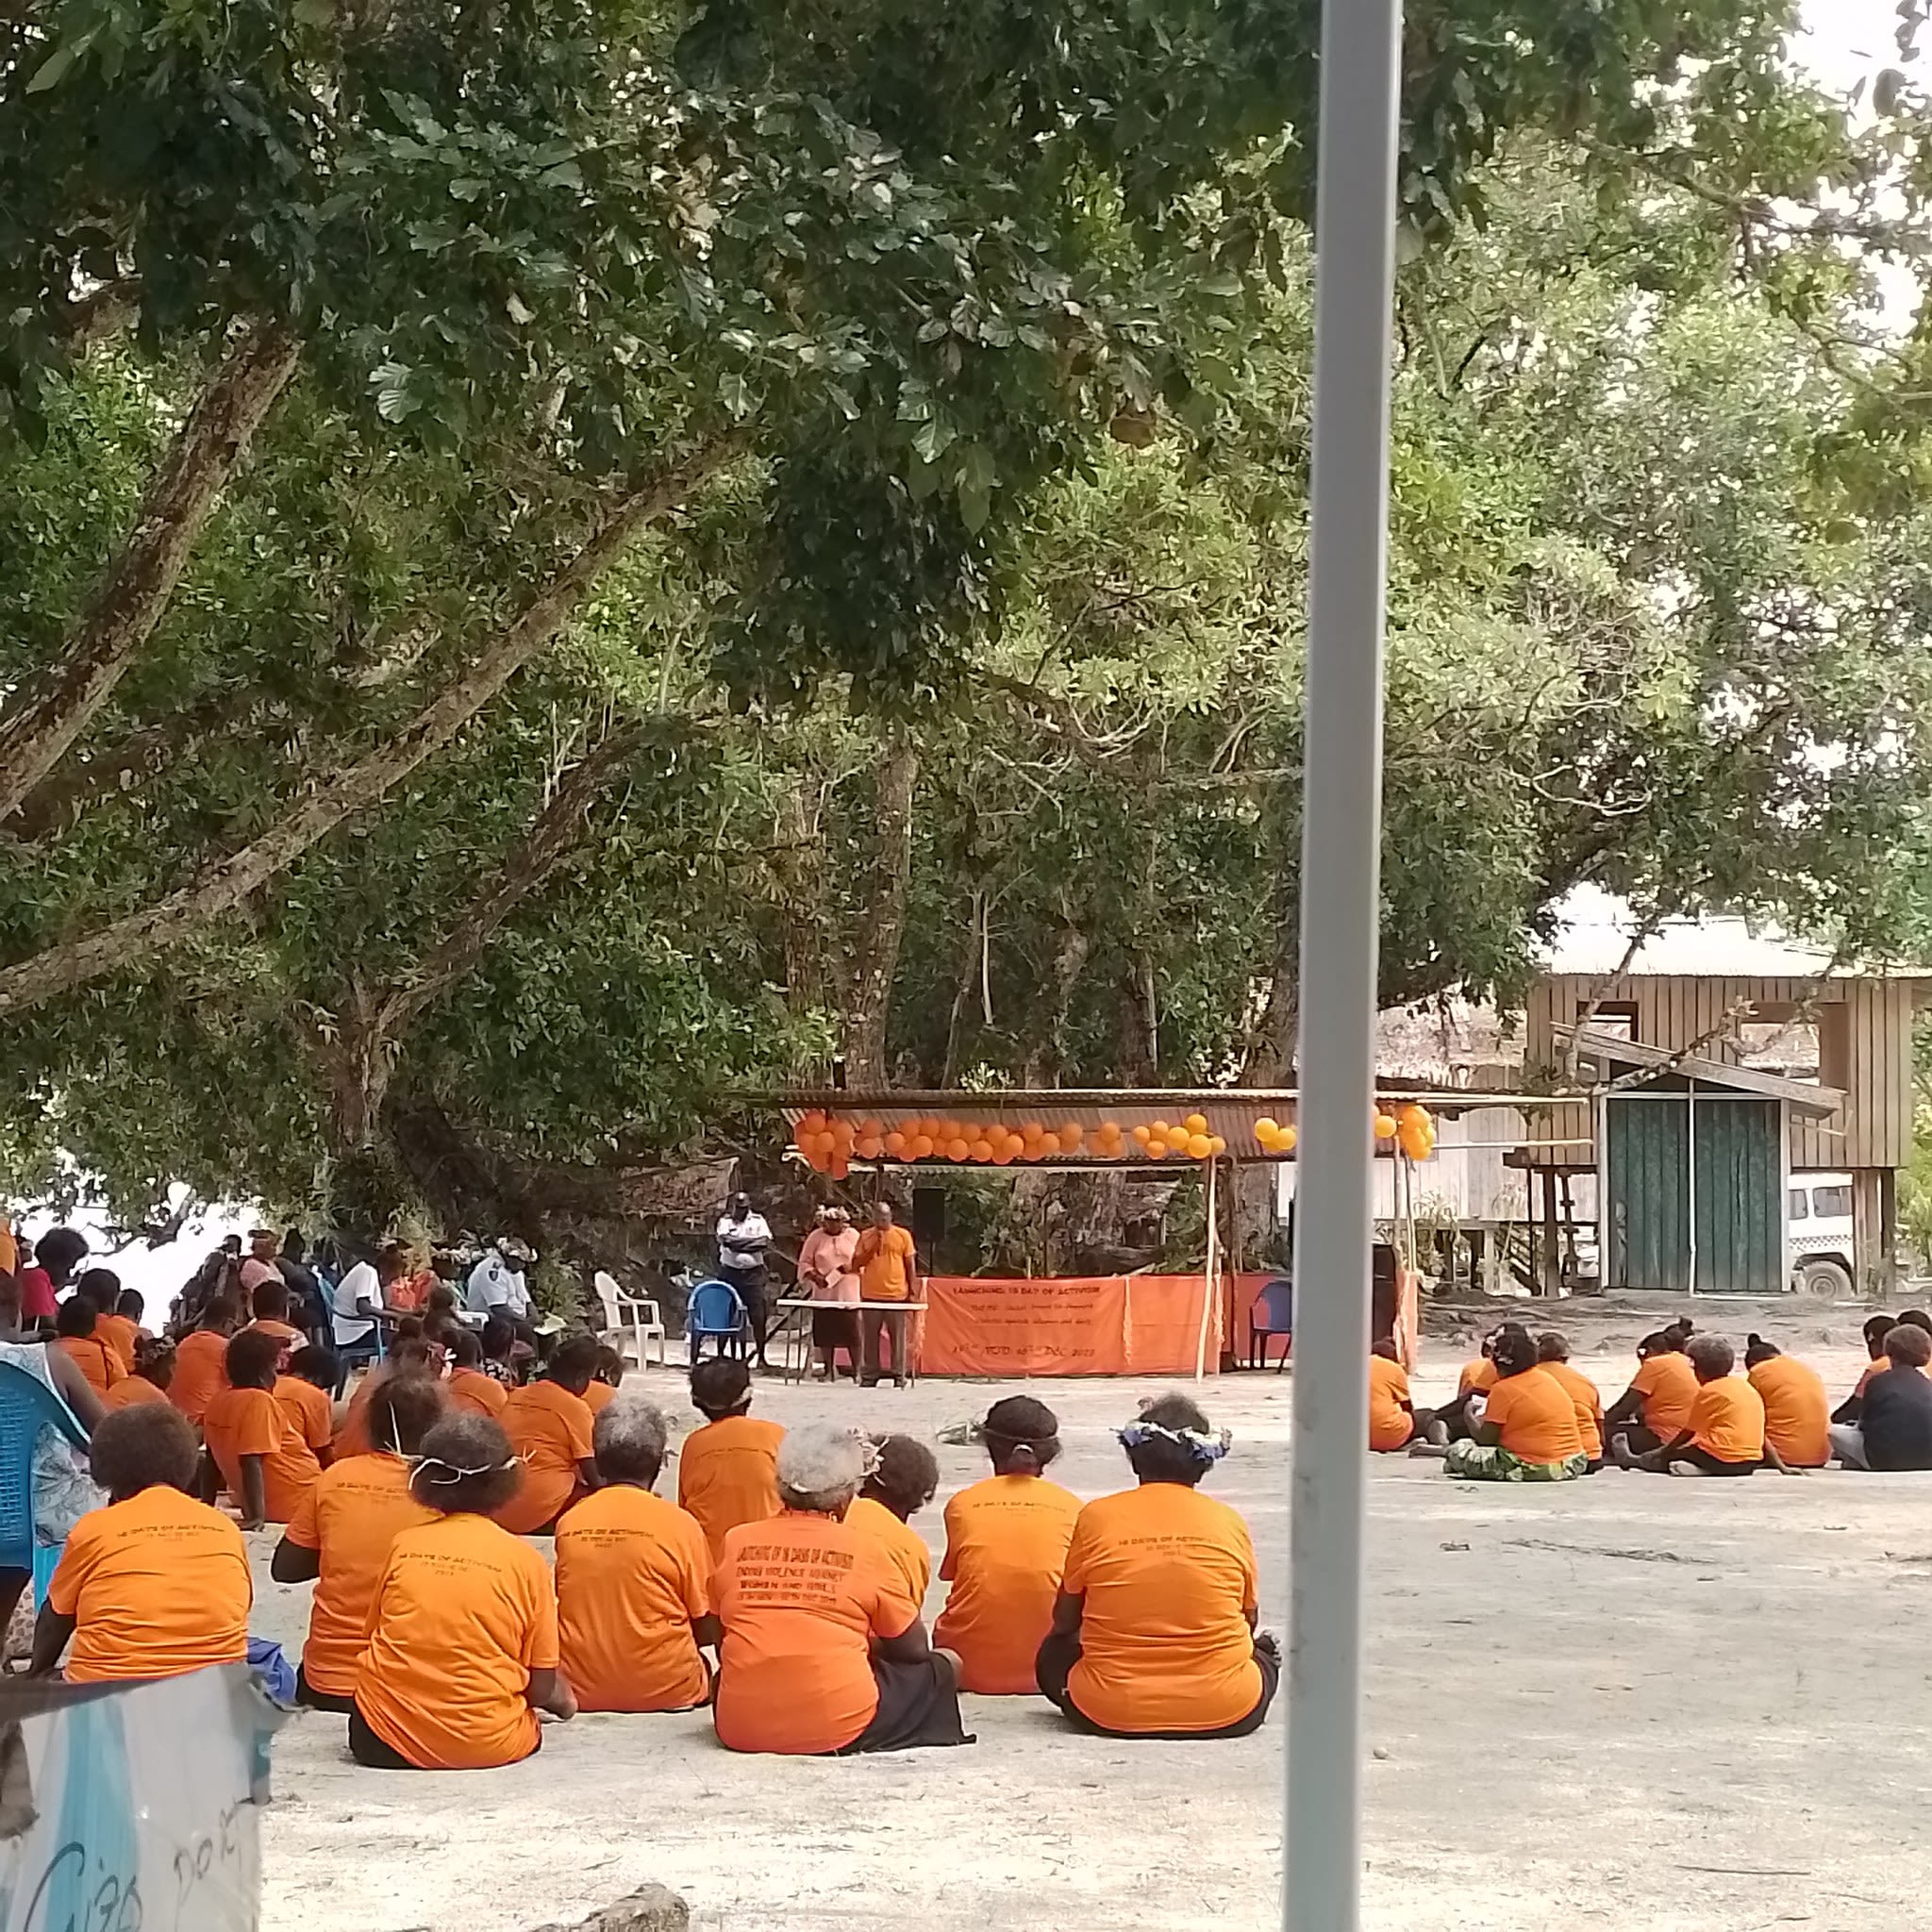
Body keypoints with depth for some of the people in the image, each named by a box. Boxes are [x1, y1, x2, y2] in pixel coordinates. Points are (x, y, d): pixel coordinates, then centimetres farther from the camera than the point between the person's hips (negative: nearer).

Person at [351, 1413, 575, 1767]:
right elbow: (543, 1687, 1)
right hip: (485, 1746, -1)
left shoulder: (403, 1545, 3)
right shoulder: (525, 1561, -3)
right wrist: (567, 1702, 23)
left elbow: (375, 1640, 14)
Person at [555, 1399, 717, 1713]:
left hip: (581, 1694, 3)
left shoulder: (567, 1523, -4)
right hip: (665, 1694, -3)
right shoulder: (679, 1524, -12)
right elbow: (708, 1631, -5)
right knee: (701, 1665, 30)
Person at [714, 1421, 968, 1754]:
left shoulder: (736, 1543, 6)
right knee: (937, 1671, 21)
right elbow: (914, 1648, 8)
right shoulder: (859, 1547, 0)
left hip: (740, 1730, 2)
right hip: (837, 1728, -2)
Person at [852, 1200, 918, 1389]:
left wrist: (912, 1290, 1)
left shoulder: (902, 1235, 4)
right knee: (870, 1337, 5)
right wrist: (873, 1247, -9)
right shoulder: (865, 1237, 8)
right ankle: (869, 1376, 11)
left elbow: (910, 1264, 6)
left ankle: (899, 1376, 7)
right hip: (871, 1295, 2)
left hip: (897, 1295, -1)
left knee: (897, 1337, 1)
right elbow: (856, 1263, 4)